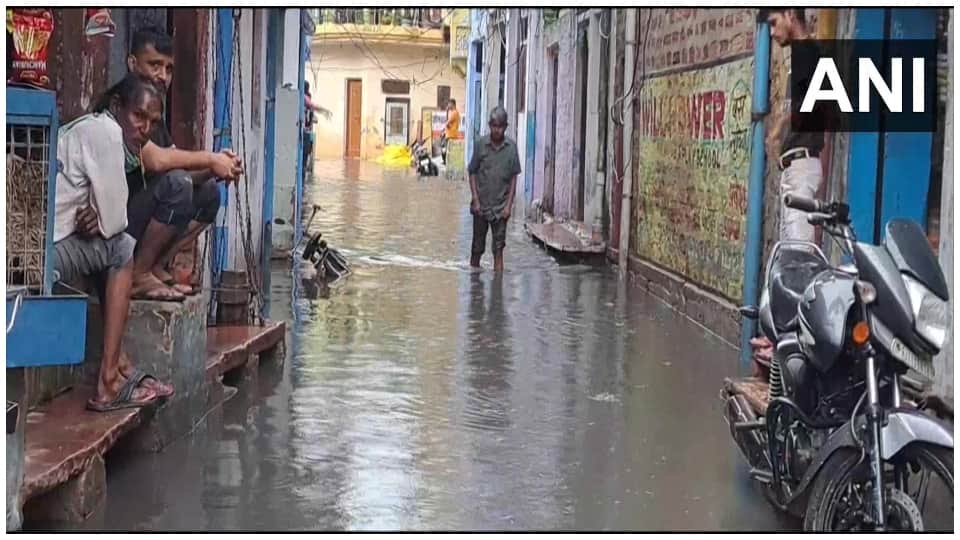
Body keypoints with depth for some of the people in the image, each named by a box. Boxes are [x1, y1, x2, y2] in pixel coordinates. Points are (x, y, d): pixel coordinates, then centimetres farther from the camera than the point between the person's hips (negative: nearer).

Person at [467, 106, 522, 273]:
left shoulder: (511, 147, -2)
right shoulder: (480, 144, -3)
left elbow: (513, 178, 1)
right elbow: (472, 173, 2)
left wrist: (509, 205, -5)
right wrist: (475, 200, -6)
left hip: (501, 206, 0)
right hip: (481, 204, 0)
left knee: (499, 247, -3)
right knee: (477, 247, 9)